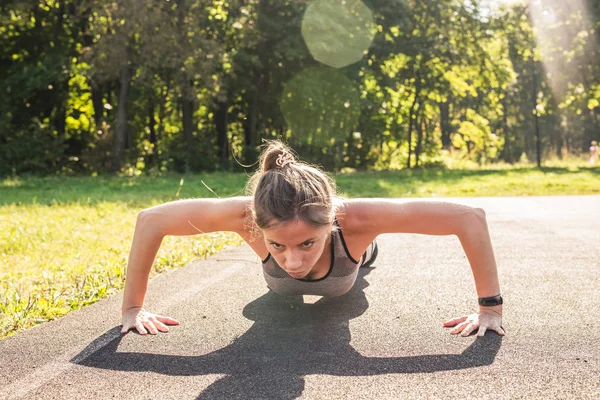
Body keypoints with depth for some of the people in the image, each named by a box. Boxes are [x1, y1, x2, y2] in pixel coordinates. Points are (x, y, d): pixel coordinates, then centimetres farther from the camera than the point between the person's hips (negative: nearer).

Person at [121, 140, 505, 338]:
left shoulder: (355, 219, -51)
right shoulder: (246, 216, -48)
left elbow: (471, 217, -44)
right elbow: (150, 219, -36)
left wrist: (491, 307, -41)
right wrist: (133, 307, -33)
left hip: (351, 253, 0)